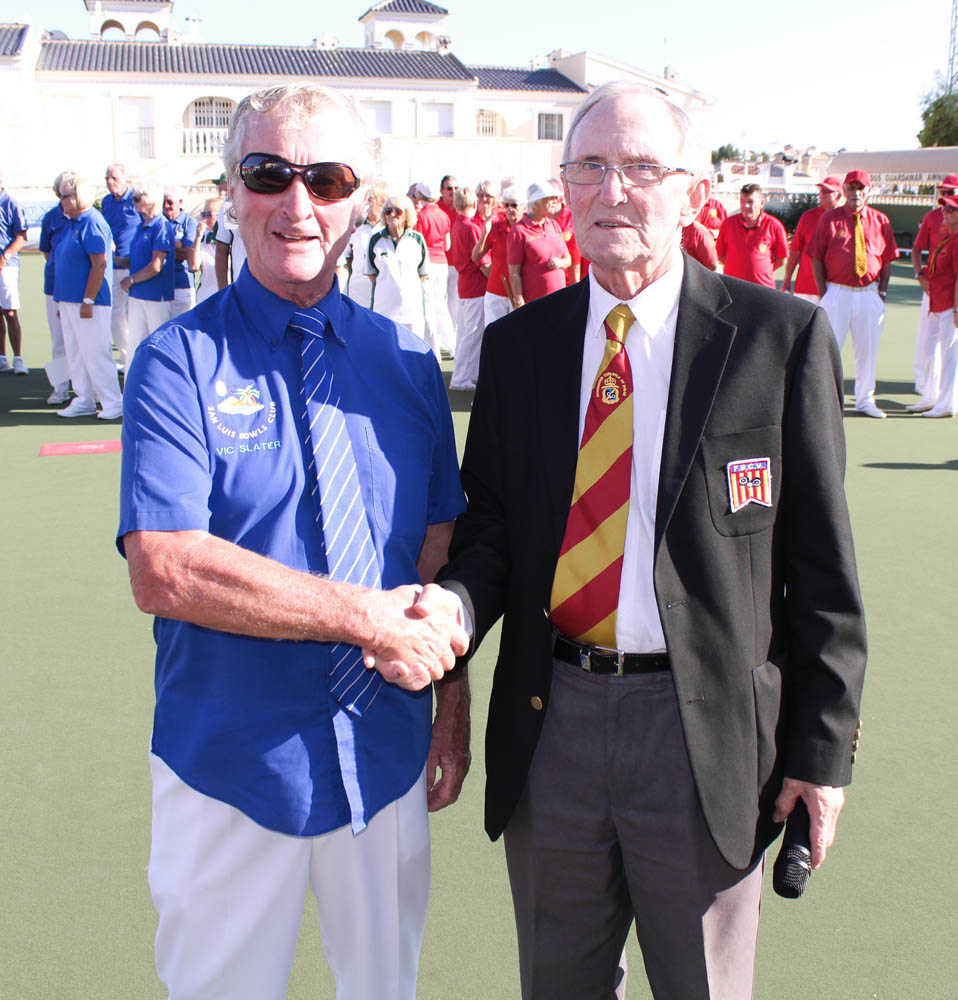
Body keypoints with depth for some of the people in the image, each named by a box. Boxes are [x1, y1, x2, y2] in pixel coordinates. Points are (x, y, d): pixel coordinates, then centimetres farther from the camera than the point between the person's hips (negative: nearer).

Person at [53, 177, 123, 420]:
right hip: (69, 300, 10)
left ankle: (113, 402, 2)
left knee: (94, 352, -6)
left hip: (88, 301, -10)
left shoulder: (92, 223, -14)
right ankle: (84, 401, 19)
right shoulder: (74, 223, 15)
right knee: (75, 353, 12)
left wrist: (88, 300, -23)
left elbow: (99, 265, -20)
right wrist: (63, 302, 20)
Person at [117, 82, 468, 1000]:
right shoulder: (178, 360, -10)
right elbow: (162, 571, -21)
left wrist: (453, 707, 3)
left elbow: (439, 552, 7)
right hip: (230, 761, -3)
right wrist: (364, 617, -21)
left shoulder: (405, 361, 3)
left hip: (386, 752, 3)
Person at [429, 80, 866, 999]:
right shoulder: (516, 344, 3)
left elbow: (820, 560, -5)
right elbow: (492, 525, 5)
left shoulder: (780, 335, -7)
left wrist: (821, 746, -5)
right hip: (549, 723, 3)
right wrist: (452, 603, -17)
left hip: (705, 730, -2)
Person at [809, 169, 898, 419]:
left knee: (868, 349, 8)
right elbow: (817, 258, 0)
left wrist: (882, 291, 0)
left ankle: (864, 400, 20)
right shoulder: (829, 219, 0)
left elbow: (887, 260, 10)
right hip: (838, 292, -2)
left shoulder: (880, 221, 7)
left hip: (870, 293, 3)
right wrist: (824, 294, -7)